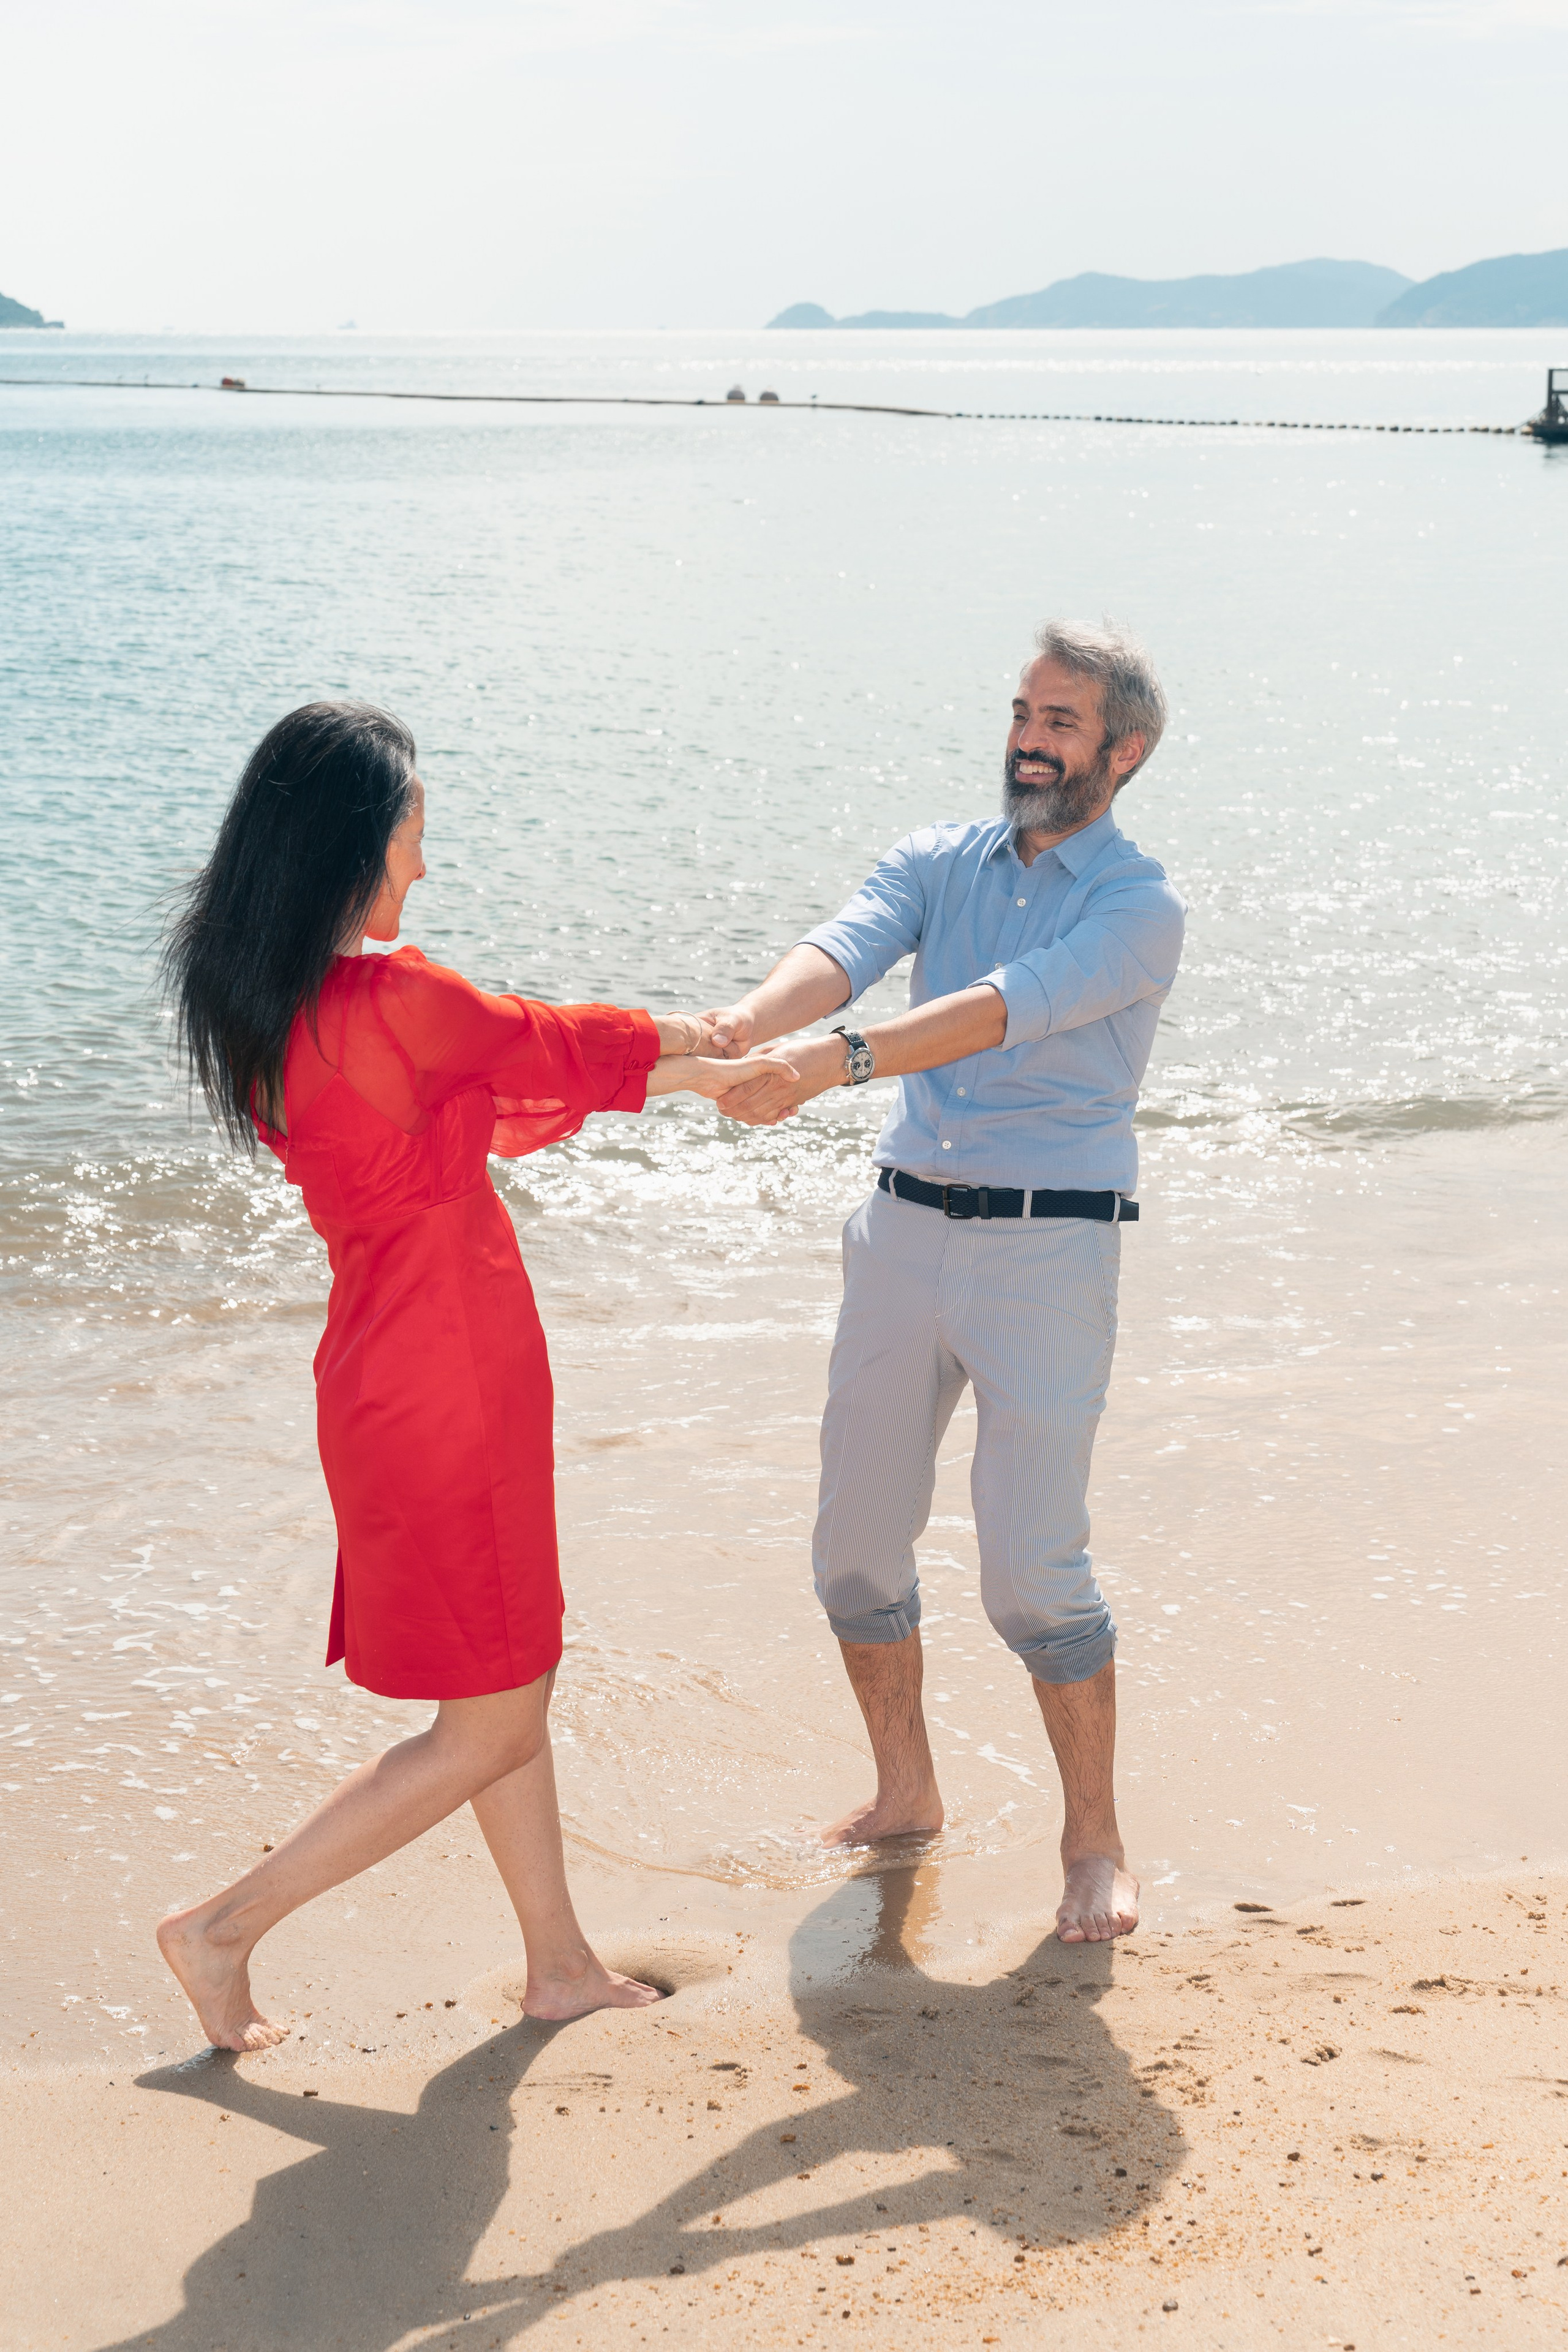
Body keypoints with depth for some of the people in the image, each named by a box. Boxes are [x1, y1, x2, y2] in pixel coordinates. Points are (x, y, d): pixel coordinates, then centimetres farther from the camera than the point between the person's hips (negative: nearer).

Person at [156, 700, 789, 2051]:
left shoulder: (264, 1012, 5)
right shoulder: (394, 1003, -24)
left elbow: (493, 1098, 16)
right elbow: (555, 1049, -8)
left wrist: (667, 1073, 21)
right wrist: (682, 1044, 13)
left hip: (387, 1371, 10)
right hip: (447, 1392, -9)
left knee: (513, 1682, 20)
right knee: (486, 1729, 4)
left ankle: (562, 1964, 32)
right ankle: (228, 1930, 9)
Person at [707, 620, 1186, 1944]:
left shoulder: (1138, 909, -7)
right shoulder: (941, 861, 9)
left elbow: (1003, 1009, -25)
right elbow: (848, 949, -11)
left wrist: (829, 1065, -39)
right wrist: (745, 1026, -34)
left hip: (1049, 1250, -5)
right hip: (906, 1227, 5)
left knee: (1033, 1568, -8)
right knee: (856, 1542, 10)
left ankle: (1094, 1841, 10)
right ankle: (906, 1795, 29)